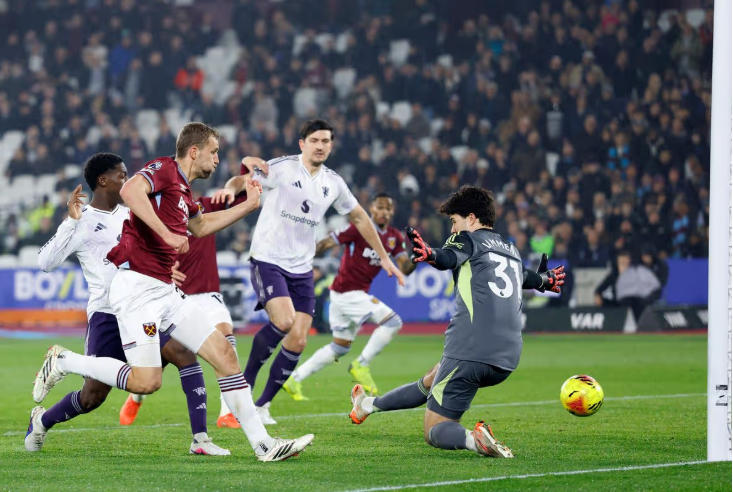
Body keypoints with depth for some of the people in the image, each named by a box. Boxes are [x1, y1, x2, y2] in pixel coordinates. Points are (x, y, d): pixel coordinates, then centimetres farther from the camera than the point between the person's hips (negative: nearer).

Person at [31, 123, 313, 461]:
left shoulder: (182, 189, 20)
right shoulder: (164, 170, -7)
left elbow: (199, 226, 41)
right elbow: (130, 191, -29)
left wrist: (248, 205, 38)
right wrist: (167, 233, -32)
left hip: (165, 291, 9)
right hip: (138, 288, -9)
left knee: (224, 354, 1)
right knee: (146, 381, -16)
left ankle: (262, 444, 2)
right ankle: (63, 361, 4)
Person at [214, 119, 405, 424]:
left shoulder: (333, 183, 8)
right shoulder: (283, 168, -7)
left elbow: (359, 218, 21)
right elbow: (242, 180, -13)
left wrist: (384, 257, 22)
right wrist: (231, 189, -38)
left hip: (301, 270, 5)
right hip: (268, 260, -5)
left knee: (297, 341, -3)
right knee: (284, 321, -26)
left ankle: (262, 405, 11)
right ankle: (245, 382, -4)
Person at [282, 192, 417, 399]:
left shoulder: (394, 237, 7)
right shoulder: (358, 228, -14)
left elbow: (404, 268, -2)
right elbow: (326, 243, -14)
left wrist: (414, 259, -24)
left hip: (357, 294, 9)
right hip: (348, 293, -9)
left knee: (340, 347, 17)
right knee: (392, 321, -16)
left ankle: (294, 380, 22)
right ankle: (361, 365, -6)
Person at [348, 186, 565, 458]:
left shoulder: (468, 239, 3)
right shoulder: (511, 250, 23)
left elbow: (449, 257, -21)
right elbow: (527, 278, 45)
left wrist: (430, 255, -43)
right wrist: (545, 280, 67)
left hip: (469, 351, -8)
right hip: (506, 361, 8)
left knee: (434, 431, -2)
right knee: (431, 383, 32)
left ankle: (474, 439, -30)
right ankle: (369, 405, 48)